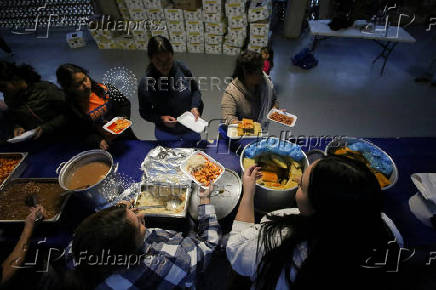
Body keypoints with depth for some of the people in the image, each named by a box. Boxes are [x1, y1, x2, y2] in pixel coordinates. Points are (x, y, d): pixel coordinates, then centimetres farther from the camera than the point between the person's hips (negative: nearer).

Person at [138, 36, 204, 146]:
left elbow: (195, 90, 0)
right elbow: (144, 112, -7)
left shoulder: (182, 70, -17)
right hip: (166, 134, -2)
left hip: (191, 129, 2)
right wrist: (161, 118, -24)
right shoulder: (145, 83, -20)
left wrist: (195, 107, -17)